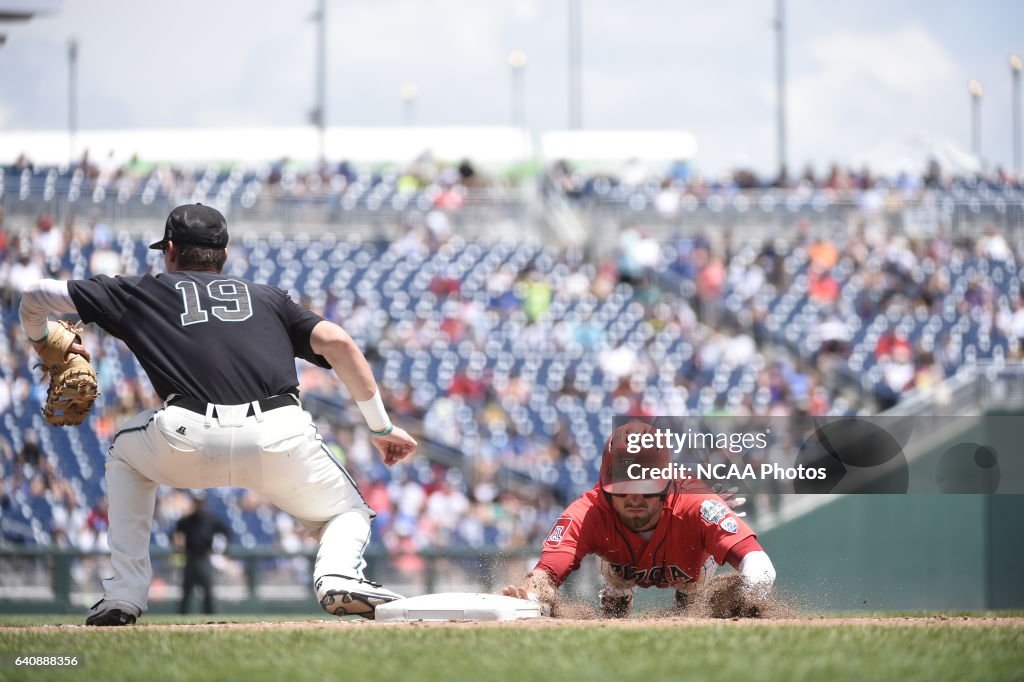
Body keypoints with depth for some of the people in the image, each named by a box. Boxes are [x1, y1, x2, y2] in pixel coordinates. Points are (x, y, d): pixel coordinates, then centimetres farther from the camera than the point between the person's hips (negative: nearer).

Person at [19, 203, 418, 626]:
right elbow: (337, 342, 14)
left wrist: (39, 339, 54)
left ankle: (124, 594, 21)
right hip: (278, 439, 0)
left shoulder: (144, 292, 28)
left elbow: (37, 296, 33)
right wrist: (380, 427, 17)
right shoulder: (268, 298, 30)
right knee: (347, 511, 24)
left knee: (125, 452, 33)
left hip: (187, 441, 0)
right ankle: (338, 575, -12)